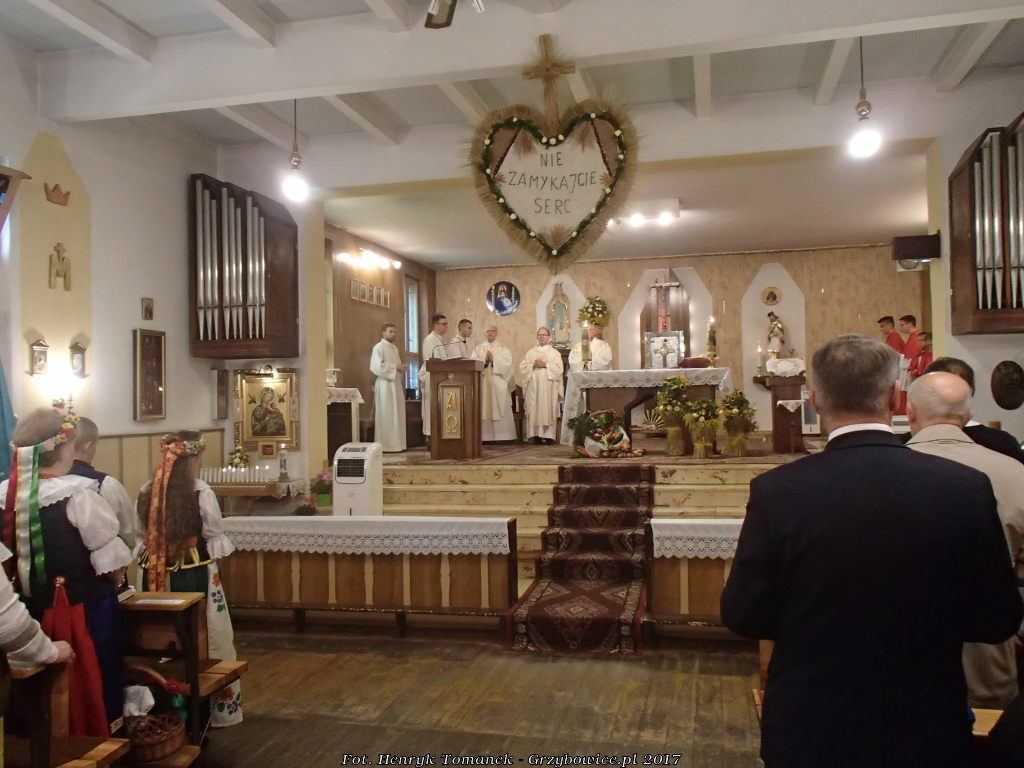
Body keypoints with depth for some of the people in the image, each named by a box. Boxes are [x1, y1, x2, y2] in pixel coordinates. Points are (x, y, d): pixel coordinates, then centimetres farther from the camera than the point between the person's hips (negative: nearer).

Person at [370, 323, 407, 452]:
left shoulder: (394, 348, 18)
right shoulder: (379, 347, -7)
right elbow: (376, 366, -17)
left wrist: (401, 367, 3)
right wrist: (395, 367, -16)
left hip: (396, 383, 8)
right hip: (385, 384, -8)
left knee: (397, 415, 8)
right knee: (386, 415, -6)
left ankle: (396, 443, 13)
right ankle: (386, 445, -3)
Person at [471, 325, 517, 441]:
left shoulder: (503, 349, 11)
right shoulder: (478, 348, 14)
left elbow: (507, 364, -3)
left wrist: (493, 359, -12)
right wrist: (484, 360, -14)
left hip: (498, 385, -1)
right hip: (483, 384, 1)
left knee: (499, 412, -5)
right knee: (484, 411, -5)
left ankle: (501, 436, -4)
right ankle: (485, 436, -4)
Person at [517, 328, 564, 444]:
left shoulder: (554, 352, 12)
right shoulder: (530, 353, 18)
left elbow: (559, 368, -1)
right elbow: (522, 367, 7)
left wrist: (545, 365, -11)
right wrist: (533, 365, -9)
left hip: (548, 387, -2)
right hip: (533, 385, 2)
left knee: (548, 409, -8)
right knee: (534, 409, -7)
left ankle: (548, 435, -8)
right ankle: (536, 435, -7)